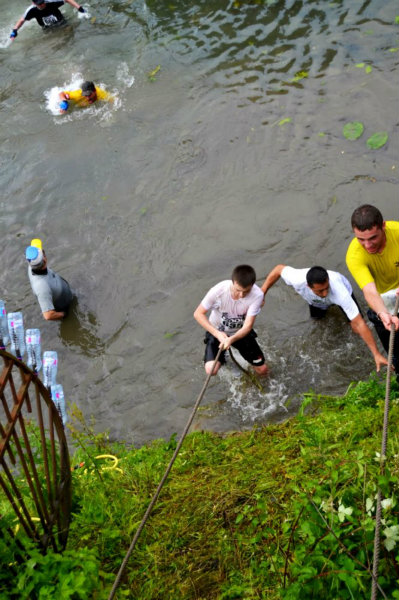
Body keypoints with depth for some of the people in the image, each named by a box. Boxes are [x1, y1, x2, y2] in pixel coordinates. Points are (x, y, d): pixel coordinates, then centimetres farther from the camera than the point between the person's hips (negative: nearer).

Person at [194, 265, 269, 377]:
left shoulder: (257, 295, -31)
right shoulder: (218, 291, -33)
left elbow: (248, 325, -28)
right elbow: (198, 314, -21)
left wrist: (231, 339, -47)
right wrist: (217, 334, -32)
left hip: (241, 332, 2)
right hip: (217, 331, -1)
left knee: (262, 370, 3)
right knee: (211, 370, -23)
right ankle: (221, 358, 15)